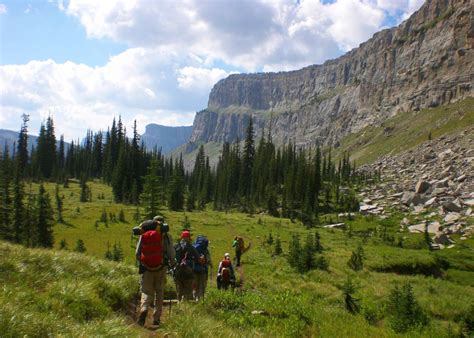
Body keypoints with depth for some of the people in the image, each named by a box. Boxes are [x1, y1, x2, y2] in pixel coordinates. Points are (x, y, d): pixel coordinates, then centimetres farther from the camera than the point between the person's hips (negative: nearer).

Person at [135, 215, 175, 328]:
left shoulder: (143, 235, 4)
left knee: (146, 292, 8)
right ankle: (156, 319, 13)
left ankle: (143, 309, -21)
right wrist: (172, 263, 15)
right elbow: (171, 253, -4)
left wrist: (141, 262, 23)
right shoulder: (166, 235, -2)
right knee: (159, 293, 12)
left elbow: (137, 253, 5)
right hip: (160, 268, -1)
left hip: (146, 268, 1)